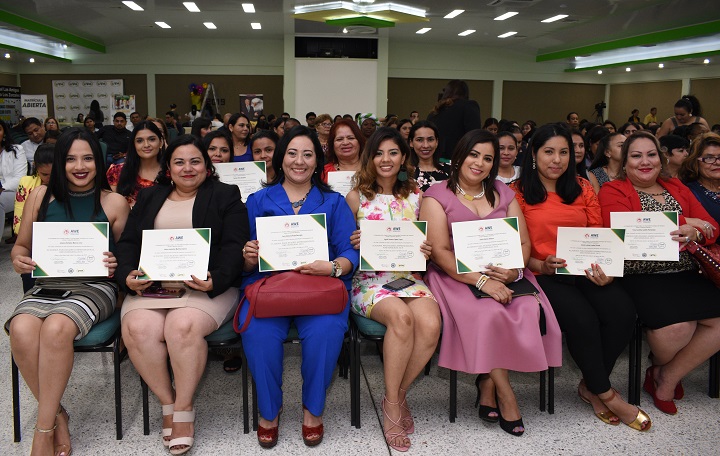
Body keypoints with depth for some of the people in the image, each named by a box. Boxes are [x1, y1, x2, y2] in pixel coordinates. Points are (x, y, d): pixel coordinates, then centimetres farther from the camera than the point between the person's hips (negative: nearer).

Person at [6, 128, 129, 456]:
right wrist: (19, 260, -3)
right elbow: (21, 245, 19)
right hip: (46, 285, 3)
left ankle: (43, 429, -18)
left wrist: (115, 264, -13)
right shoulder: (40, 197, 11)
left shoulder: (115, 202, 5)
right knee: (21, 330, -31)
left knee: (56, 327, -35)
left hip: (94, 287, -3)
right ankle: (57, 416, -10)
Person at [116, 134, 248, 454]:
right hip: (151, 285, 3)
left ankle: (184, 408, -12)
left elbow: (233, 246, -1)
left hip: (207, 286, -3)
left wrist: (215, 280, -19)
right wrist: (128, 275, -6)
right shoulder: (149, 197, 23)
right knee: (138, 329, -27)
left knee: (183, 326, -33)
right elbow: (127, 242, 15)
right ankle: (167, 402, -5)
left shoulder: (225, 196, 11)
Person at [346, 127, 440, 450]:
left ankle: (398, 395, -3)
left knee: (430, 324, -29)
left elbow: (425, 243, 17)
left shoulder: (415, 197, 11)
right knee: (402, 317, -34)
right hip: (368, 279, -2)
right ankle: (393, 403, -13)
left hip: (409, 276, 3)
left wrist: (426, 252, -5)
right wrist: (354, 245, -15)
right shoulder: (356, 197, 5)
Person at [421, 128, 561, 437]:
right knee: (490, 314, -33)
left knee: (532, 310, -26)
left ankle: (487, 386, -10)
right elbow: (440, 252, -9)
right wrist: (481, 280, -20)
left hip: (504, 276, 4)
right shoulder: (438, 196, 2)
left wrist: (513, 271, -13)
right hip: (457, 278, -4)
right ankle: (504, 393, -12)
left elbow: (524, 243, 10)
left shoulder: (503, 194, 16)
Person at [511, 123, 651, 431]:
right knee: (582, 318, -30)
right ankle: (606, 393, -3)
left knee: (623, 312, -24)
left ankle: (590, 386, 2)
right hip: (543, 275, -4)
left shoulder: (582, 188, 16)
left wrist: (604, 269, -7)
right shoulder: (518, 192, 4)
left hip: (585, 271, 4)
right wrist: (542, 265, -18)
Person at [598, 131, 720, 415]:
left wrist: (694, 233, -15)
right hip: (640, 275, -6)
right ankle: (662, 367, 12)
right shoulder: (613, 191, 2)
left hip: (685, 273, 6)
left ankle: (667, 379, 5)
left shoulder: (677, 188, 20)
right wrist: (684, 223, -7)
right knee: (677, 326, -28)